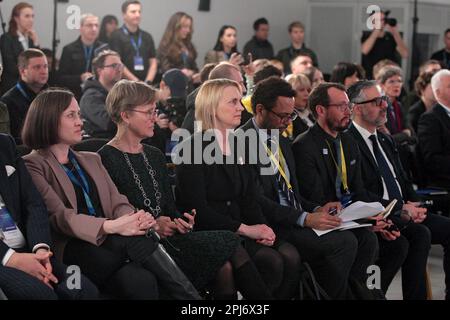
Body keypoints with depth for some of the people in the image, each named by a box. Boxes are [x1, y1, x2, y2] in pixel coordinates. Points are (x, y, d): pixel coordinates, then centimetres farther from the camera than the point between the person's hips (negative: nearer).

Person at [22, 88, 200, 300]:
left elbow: (118, 203, 13)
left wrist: (133, 218, -14)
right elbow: (60, 216, -10)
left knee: (142, 280, -30)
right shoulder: (33, 166, 4)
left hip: (107, 245, 5)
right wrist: (111, 226, -26)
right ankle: (191, 297, -29)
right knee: (134, 240, -32)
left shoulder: (92, 160, 27)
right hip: (73, 249, -5)